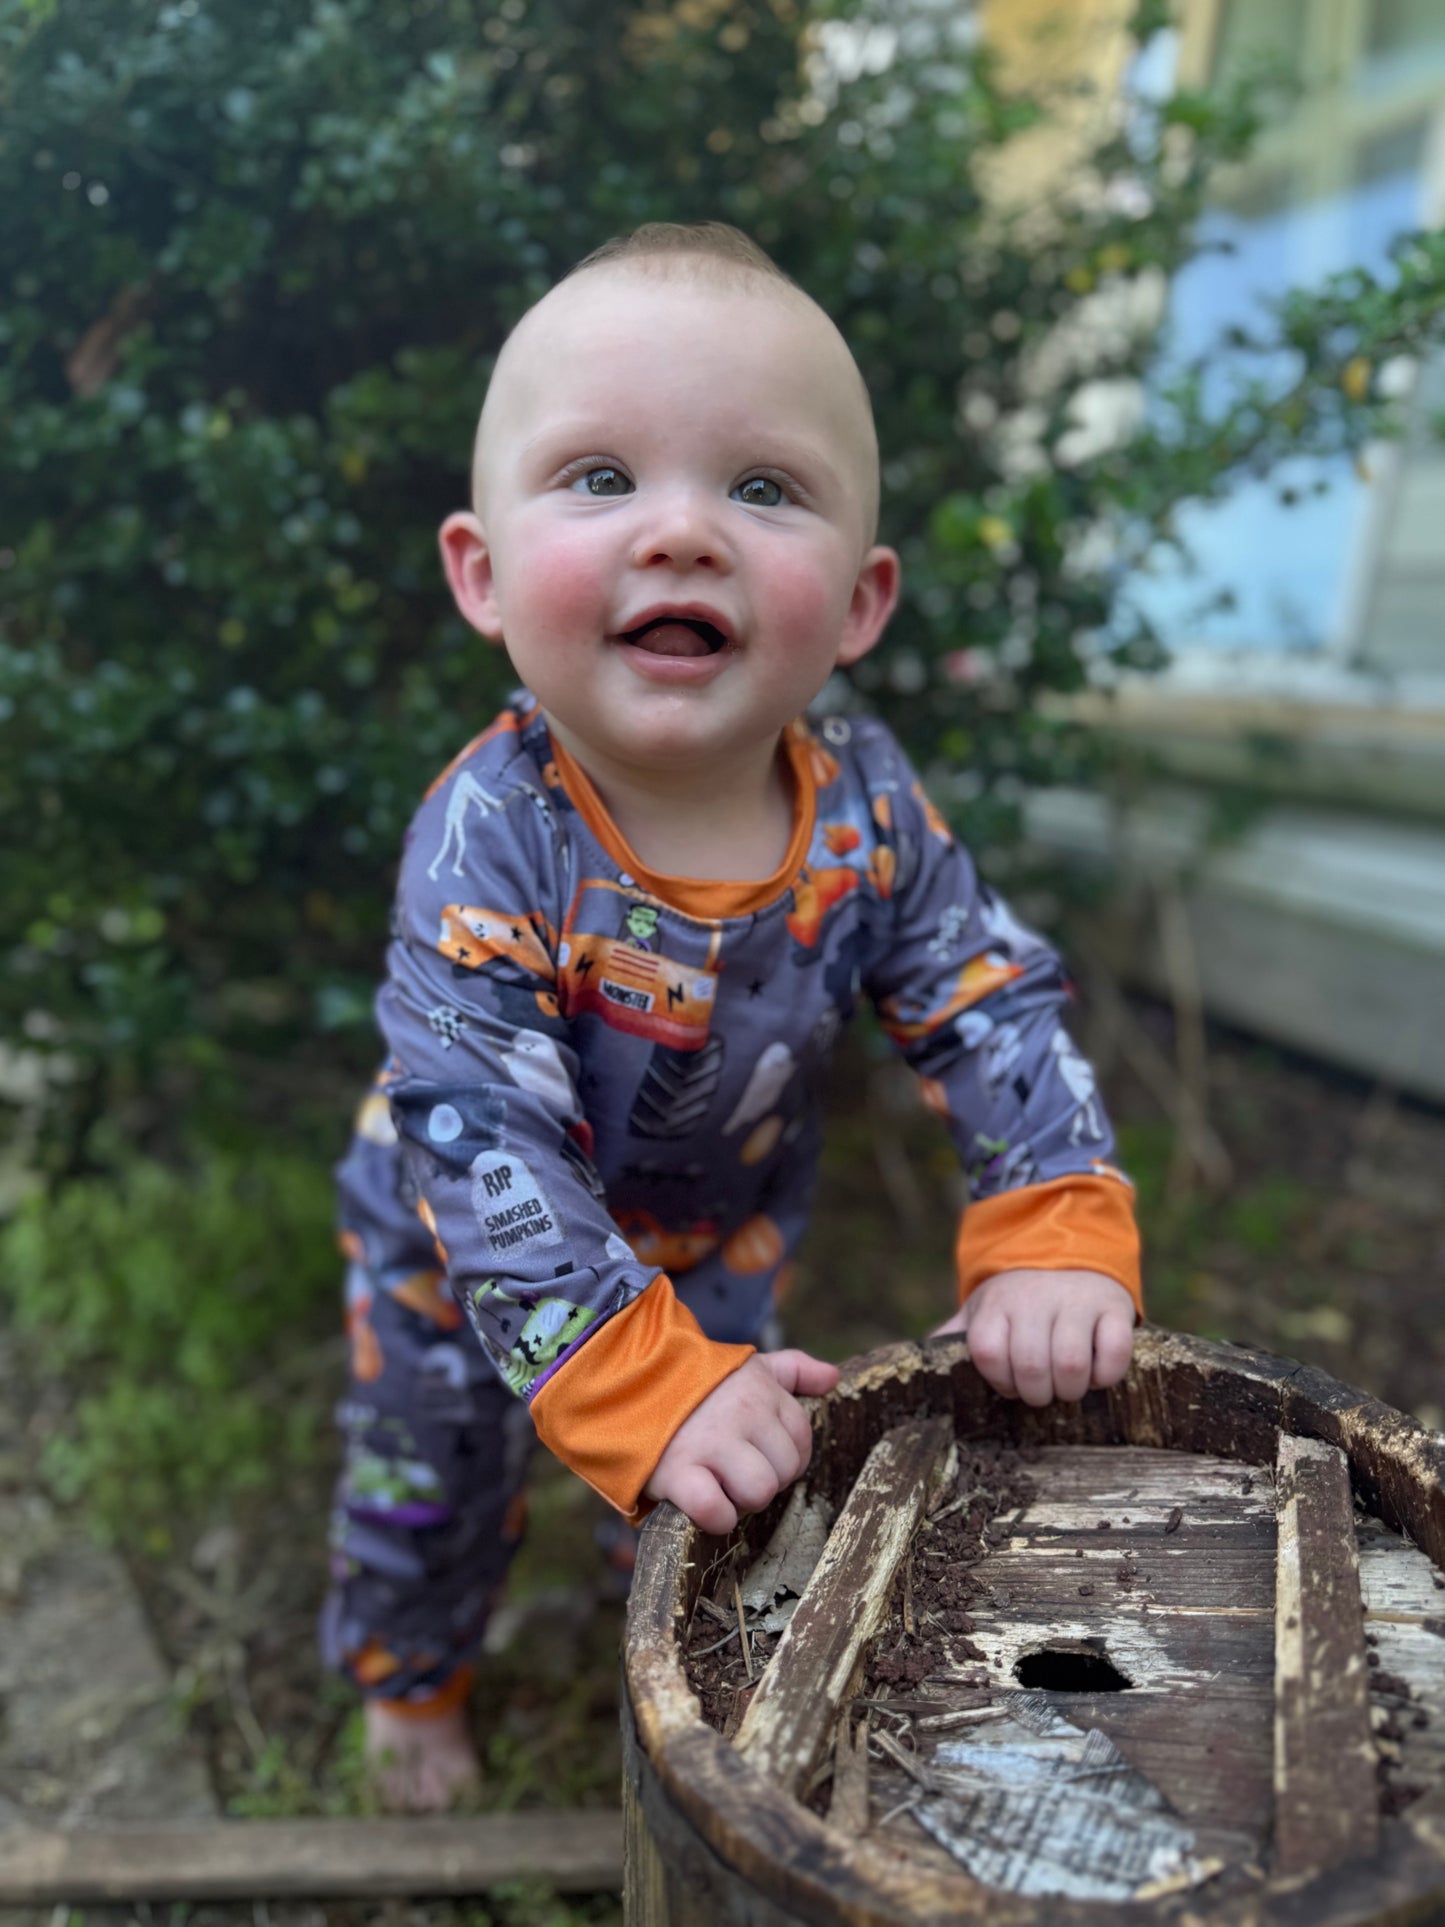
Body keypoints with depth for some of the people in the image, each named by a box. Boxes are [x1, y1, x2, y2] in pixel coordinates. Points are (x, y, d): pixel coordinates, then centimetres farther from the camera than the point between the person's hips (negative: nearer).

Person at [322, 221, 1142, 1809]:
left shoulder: (865, 806, -25)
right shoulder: (489, 845, -37)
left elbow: (995, 1011, -17)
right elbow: (486, 1155, -38)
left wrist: (1054, 1240, -28)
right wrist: (650, 1389, -43)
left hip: (724, 1230, 4)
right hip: (472, 1255, -3)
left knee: (730, 1493, 28)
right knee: (432, 1471, 23)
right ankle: (409, 1674, 58)